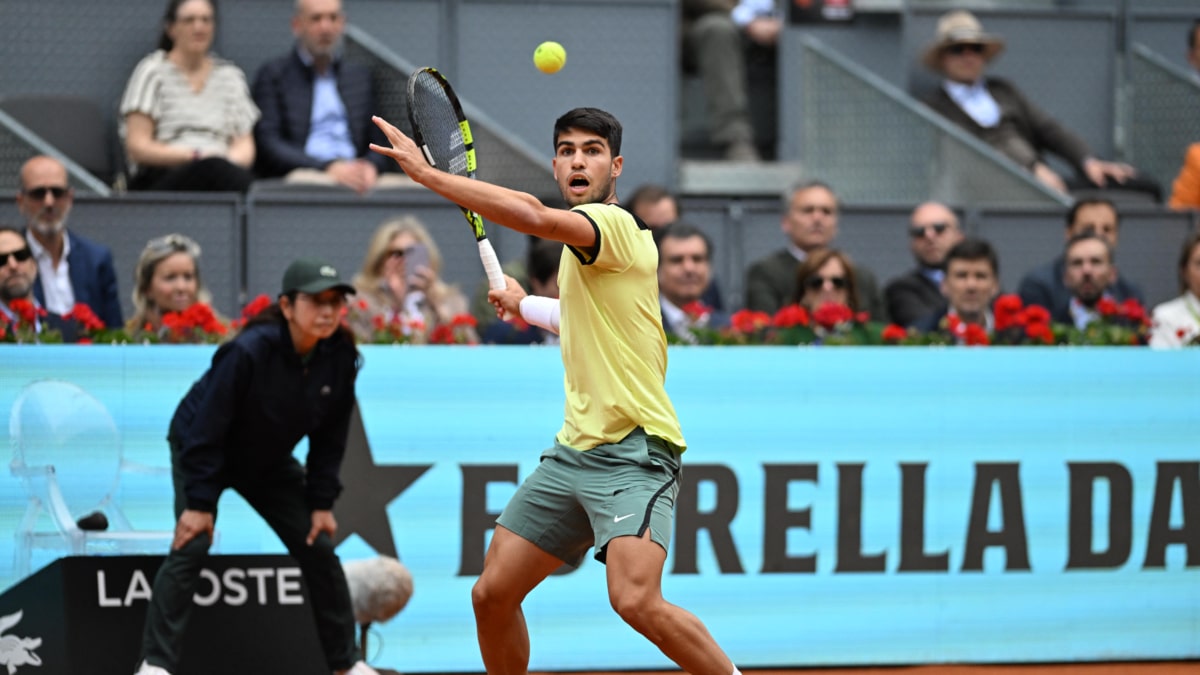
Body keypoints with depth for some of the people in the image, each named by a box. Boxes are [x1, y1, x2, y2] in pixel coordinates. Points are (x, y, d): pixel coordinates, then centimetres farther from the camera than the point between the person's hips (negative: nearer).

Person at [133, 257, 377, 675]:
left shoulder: (340, 357, -17)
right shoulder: (249, 352, -35)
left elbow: (330, 437, -5)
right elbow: (207, 429, -29)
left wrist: (321, 503, -7)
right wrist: (199, 503, -28)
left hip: (269, 461, 6)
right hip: (199, 450, -6)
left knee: (318, 547, 1)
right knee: (192, 544, -21)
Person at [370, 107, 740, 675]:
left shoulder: (615, 225, -12)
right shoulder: (581, 248, 18)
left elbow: (533, 215, -31)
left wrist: (427, 174, -28)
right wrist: (524, 304, 40)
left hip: (632, 451, -9)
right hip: (573, 451, 9)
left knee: (635, 601, -27)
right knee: (492, 595, 6)